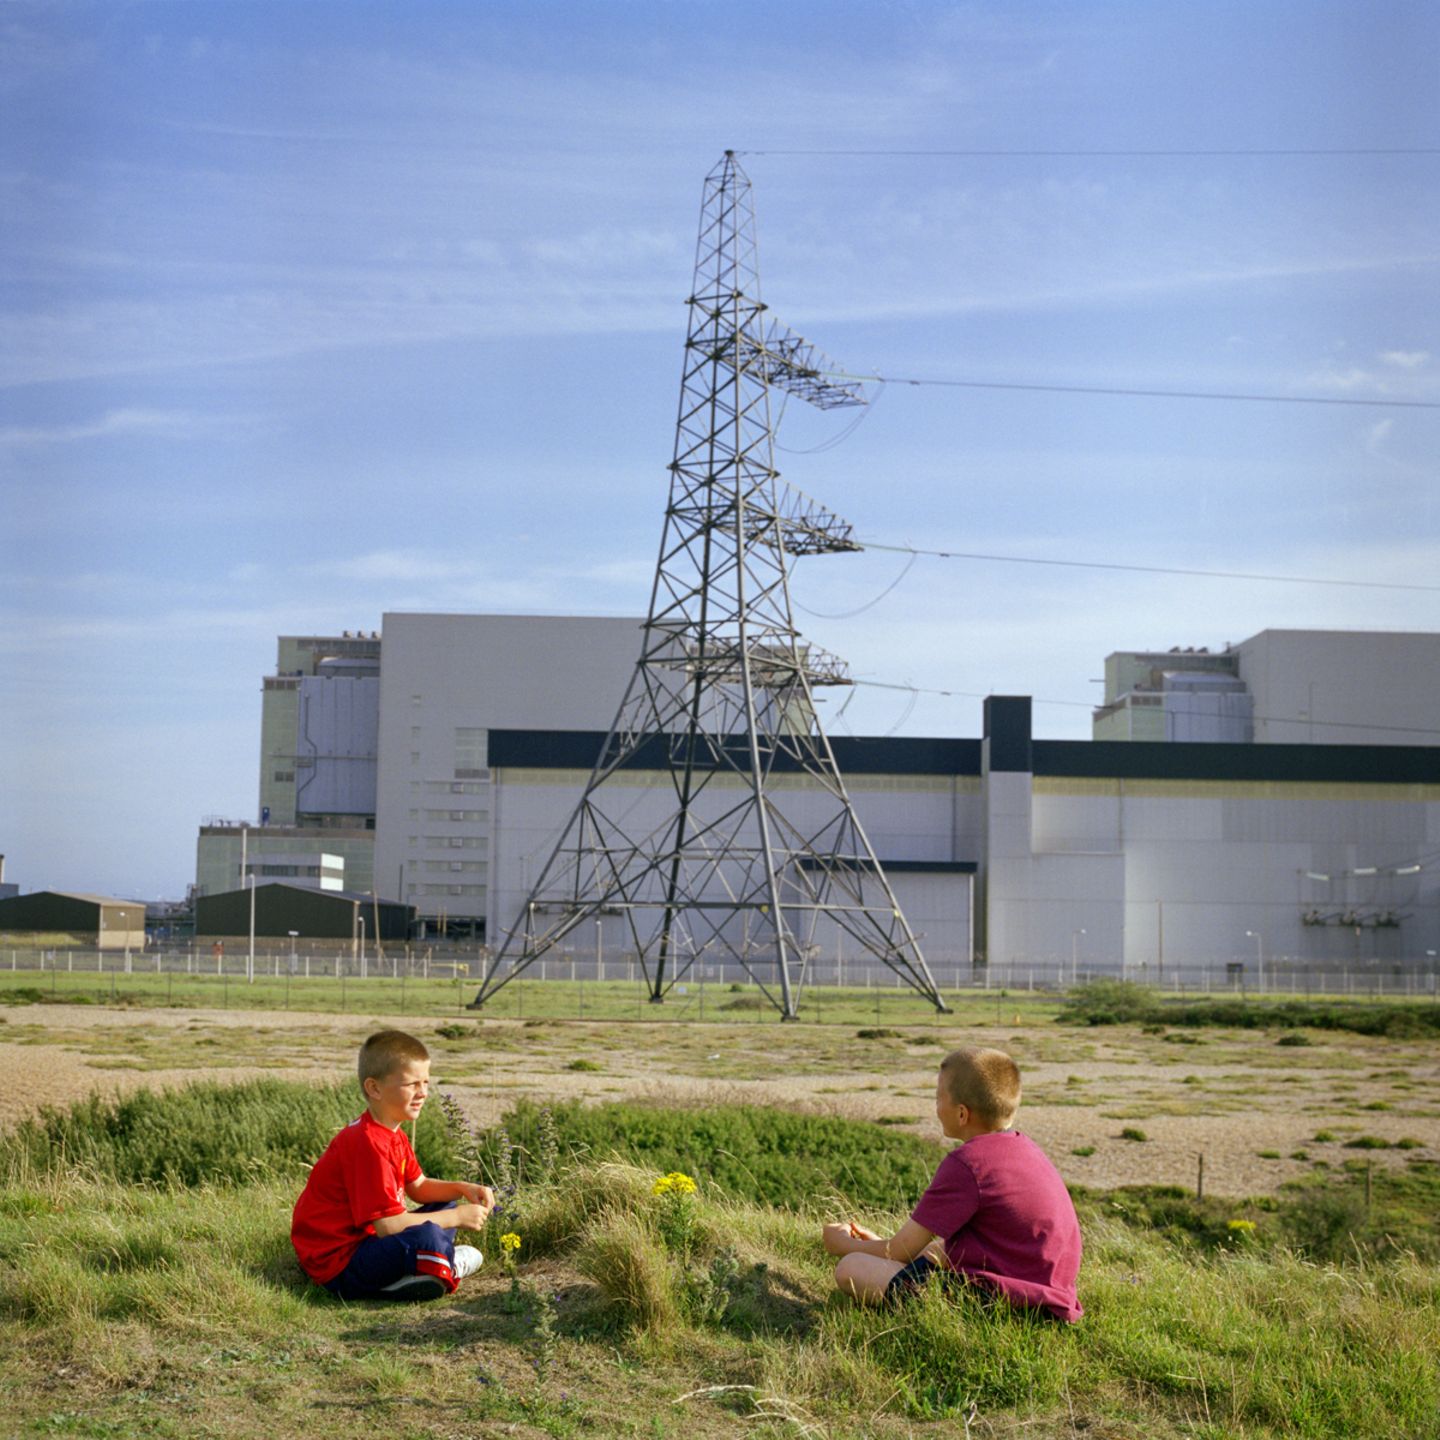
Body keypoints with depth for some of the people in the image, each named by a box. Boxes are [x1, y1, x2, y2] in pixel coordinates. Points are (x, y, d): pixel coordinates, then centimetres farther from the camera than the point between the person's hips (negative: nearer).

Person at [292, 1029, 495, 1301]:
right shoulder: (368, 1143, -24)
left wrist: (462, 1189, -1)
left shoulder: (393, 1133, 9)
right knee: (427, 1236, -33)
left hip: (365, 1239, 11)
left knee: (445, 1207, 18)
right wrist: (456, 1218, -17)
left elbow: (418, 1187, 17)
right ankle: (446, 1267, -2)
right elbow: (388, 1225, -26)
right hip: (339, 1266, -11)